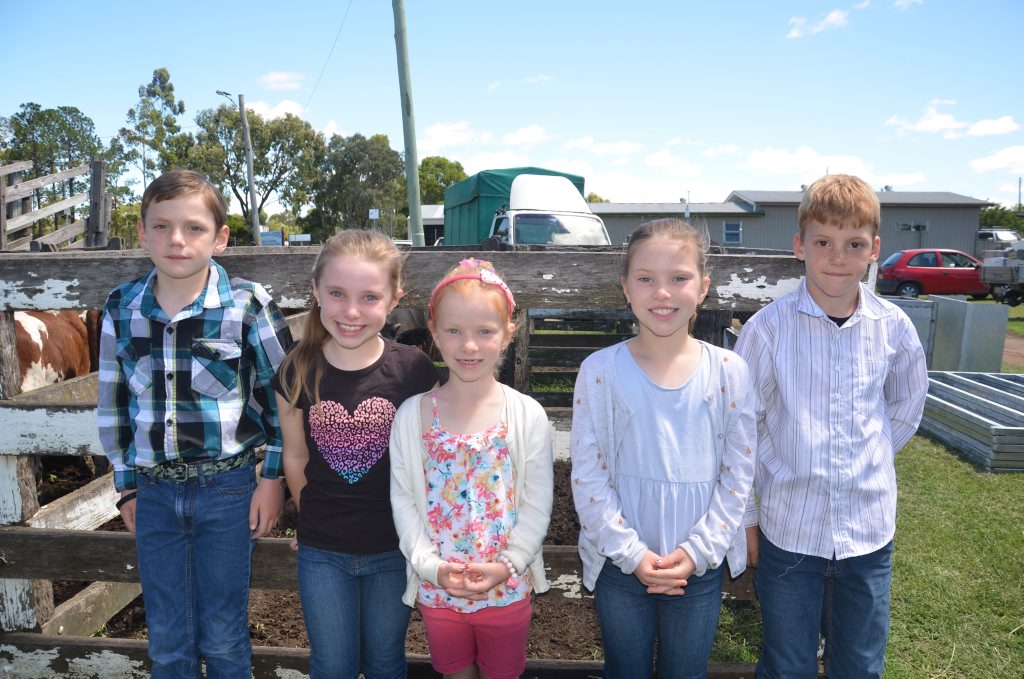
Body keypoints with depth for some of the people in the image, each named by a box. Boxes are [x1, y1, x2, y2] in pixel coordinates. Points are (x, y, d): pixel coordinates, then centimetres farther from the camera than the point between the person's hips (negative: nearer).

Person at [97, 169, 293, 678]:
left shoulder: (248, 306, -12)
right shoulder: (121, 308, 0)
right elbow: (114, 405, 9)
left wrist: (273, 478, -6)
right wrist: (127, 485, 11)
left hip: (227, 488, -3)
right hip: (154, 490, 4)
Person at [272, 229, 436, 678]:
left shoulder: (414, 370, -16)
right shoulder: (298, 372, -10)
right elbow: (295, 457, 2)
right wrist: (319, 521, 6)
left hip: (393, 548, -1)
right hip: (322, 555, 2)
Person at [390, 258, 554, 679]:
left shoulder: (527, 415, -10)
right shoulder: (412, 415, -8)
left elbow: (537, 501, -8)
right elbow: (403, 498, -6)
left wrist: (507, 565, -16)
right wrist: (431, 565, -14)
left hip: (508, 589, 0)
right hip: (436, 588, 1)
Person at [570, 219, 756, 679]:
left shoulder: (728, 372, -6)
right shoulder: (600, 370, -10)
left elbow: (738, 474, -3)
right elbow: (588, 476, -8)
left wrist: (698, 551, -9)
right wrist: (632, 554, -12)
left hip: (700, 566, 1)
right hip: (621, 563, 0)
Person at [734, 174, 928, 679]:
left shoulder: (893, 327, -4)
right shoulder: (768, 329, -13)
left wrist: (870, 459, 11)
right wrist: (745, 517, -1)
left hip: (869, 528, 3)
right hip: (788, 527, -2)